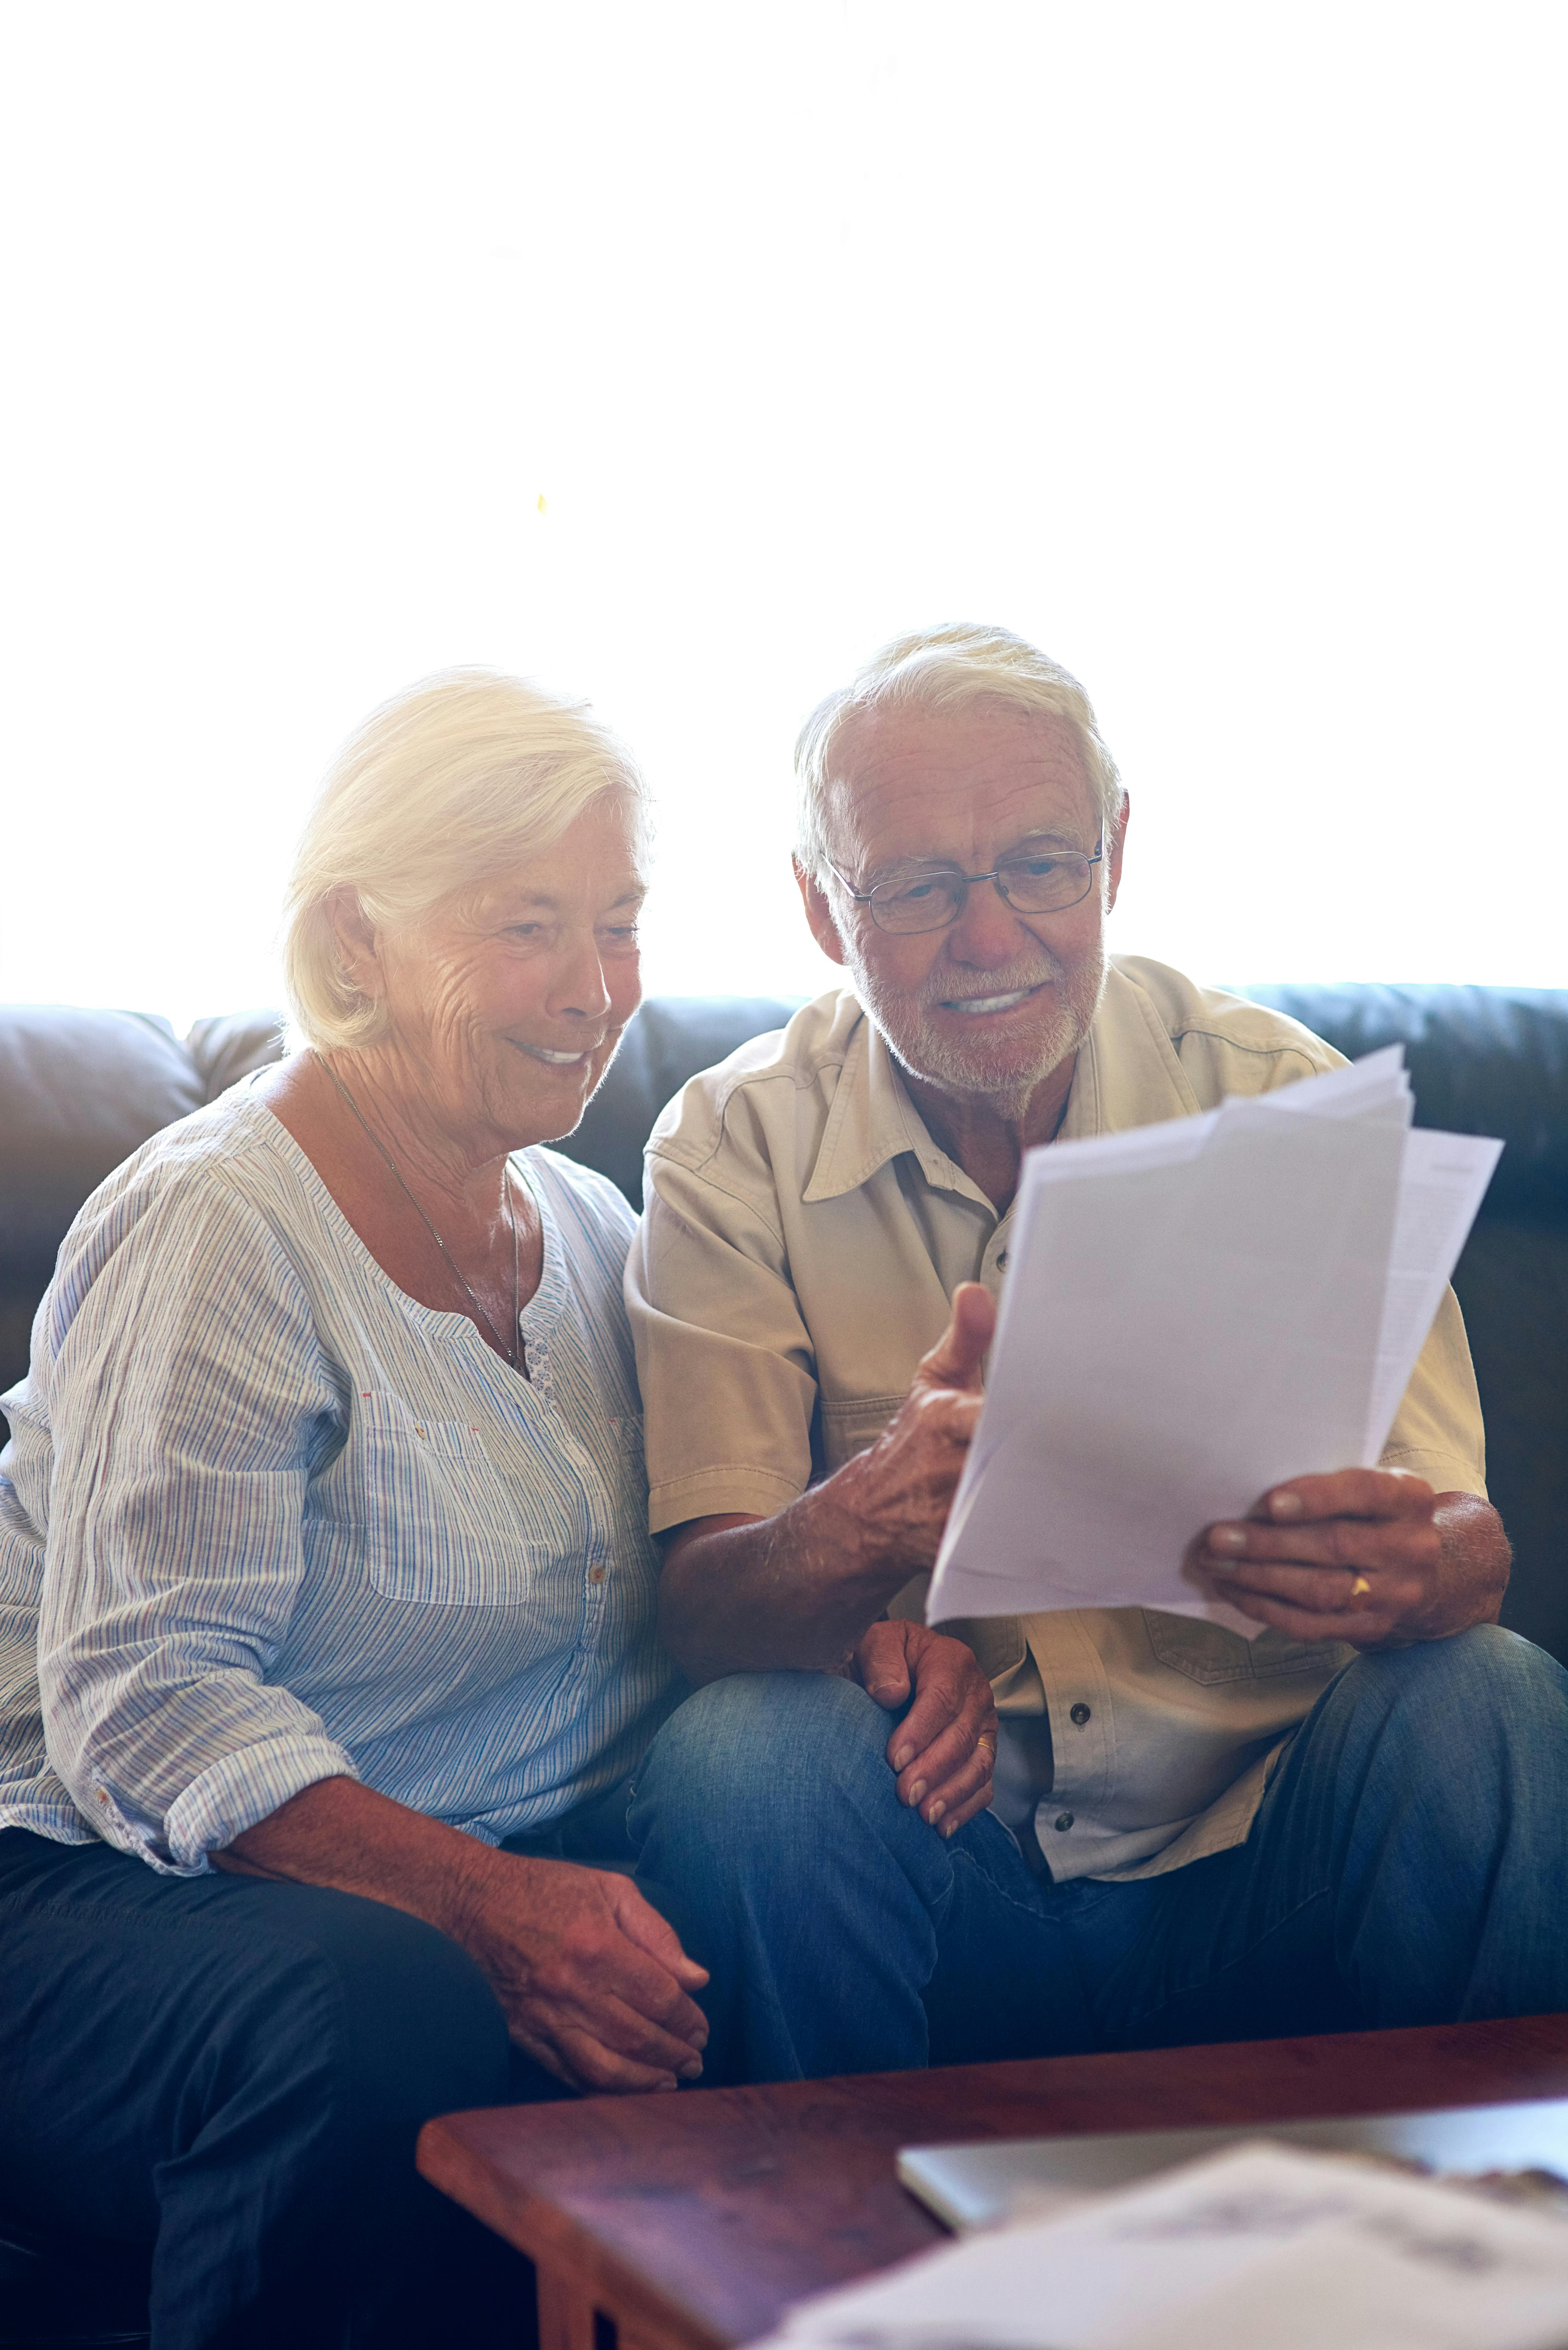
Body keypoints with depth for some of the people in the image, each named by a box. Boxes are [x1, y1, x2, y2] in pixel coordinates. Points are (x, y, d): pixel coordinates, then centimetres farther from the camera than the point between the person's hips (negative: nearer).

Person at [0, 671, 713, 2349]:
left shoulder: (584, 1224, 13)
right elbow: (141, 1710, -19)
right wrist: (481, 1905, -32)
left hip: (514, 1879, 6)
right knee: (386, 2018, -37)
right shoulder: (218, 1231, -11)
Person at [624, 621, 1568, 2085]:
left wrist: (1417, 1567, -34)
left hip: (1253, 1876, 1)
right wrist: (868, 1524, -34)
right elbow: (701, 1607, -11)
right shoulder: (735, 1150, -3)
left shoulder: (1284, 1100, -2)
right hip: (940, 1876, -1)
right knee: (737, 1752, -30)